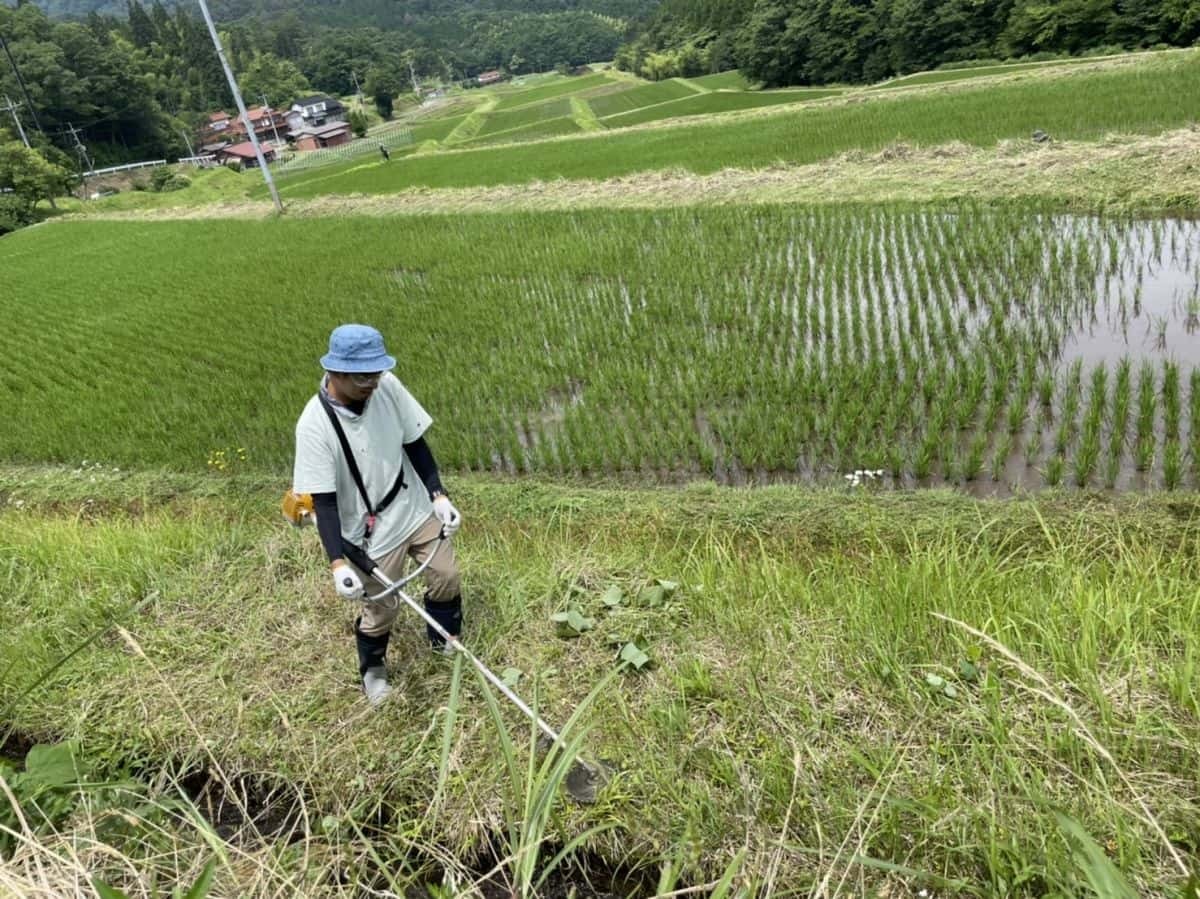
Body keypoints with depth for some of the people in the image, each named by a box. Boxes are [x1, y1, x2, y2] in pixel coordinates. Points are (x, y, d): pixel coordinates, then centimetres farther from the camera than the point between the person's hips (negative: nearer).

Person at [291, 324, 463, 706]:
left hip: (416, 508, 5)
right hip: (372, 531, -4)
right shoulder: (314, 425, -26)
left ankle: (443, 641, 47)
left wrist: (439, 495, -3)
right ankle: (372, 670, 42)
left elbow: (414, 443, -1)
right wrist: (338, 563, -29)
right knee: (382, 607, 10)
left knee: (446, 576, 17)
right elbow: (324, 501, -23)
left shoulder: (388, 387, -14)